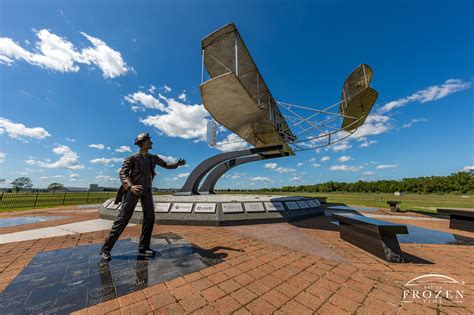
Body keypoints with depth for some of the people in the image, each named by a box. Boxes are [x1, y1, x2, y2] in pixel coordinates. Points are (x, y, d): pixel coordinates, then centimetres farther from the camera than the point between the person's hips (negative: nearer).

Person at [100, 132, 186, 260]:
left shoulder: (153, 158, 5)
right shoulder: (132, 158, -8)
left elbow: (166, 165, 15)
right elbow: (122, 173, -16)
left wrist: (177, 164, -1)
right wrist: (130, 187, -33)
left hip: (147, 190, 5)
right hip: (133, 190, -4)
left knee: (149, 217, -1)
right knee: (123, 218, -3)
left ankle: (143, 248, 10)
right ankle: (106, 249, 14)